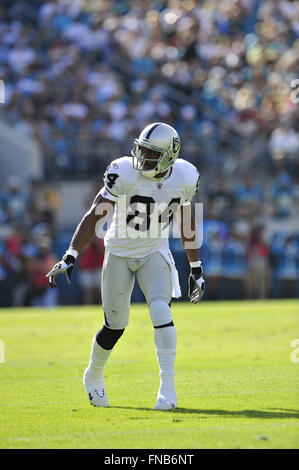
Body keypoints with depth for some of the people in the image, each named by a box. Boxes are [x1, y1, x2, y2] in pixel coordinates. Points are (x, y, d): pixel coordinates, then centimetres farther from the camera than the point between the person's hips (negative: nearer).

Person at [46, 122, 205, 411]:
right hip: (119, 254, -2)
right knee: (115, 325, 6)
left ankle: (168, 387, -19)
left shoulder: (184, 178, -11)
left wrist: (196, 269, 9)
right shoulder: (125, 174, -23)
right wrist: (70, 257, -29)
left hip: (154, 253, 2)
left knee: (161, 311, -21)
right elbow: (95, 215, -22)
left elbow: (186, 224, 4)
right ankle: (94, 375, 35)